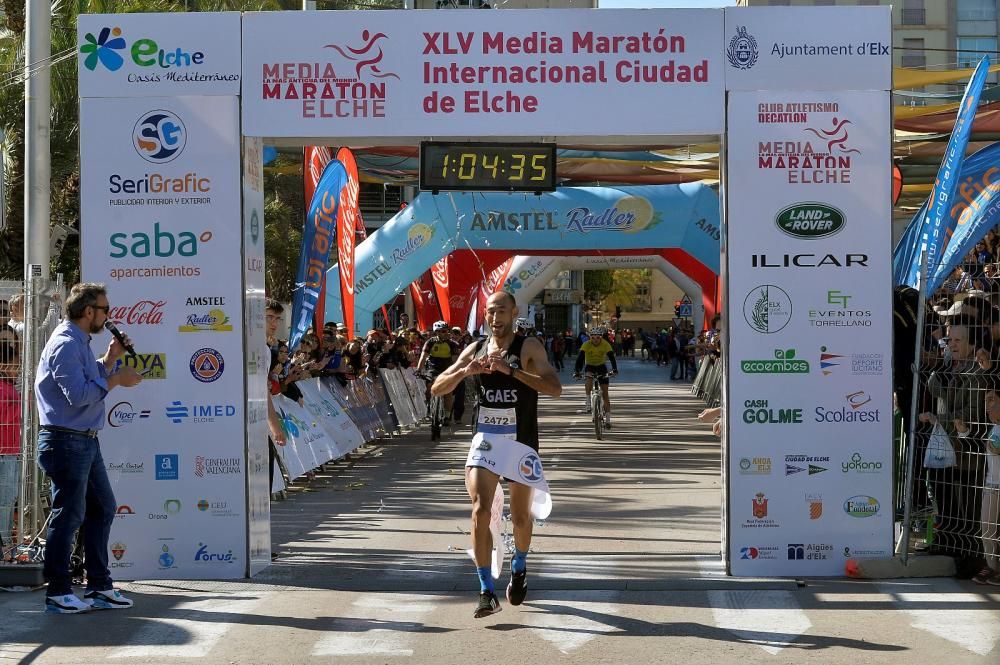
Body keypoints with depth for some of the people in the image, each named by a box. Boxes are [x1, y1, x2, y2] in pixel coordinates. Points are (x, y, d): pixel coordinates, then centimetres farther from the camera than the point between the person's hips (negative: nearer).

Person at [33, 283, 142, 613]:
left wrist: (110, 358, 11)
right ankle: (58, 593, 2)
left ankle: (99, 586, 19)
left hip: (86, 441, 11)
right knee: (70, 515, -6)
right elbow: (78, 394, -24)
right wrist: (115, 379, -16)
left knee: (102, 507, 13)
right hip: (66, 440, -11)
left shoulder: (80, 343, 17)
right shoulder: (65, 344, -16)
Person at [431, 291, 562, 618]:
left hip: (521, 443, -2)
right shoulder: (475, 349, 3)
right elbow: (437, 388, 4)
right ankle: (487, 592, -14)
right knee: (480, 511, -15)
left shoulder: (529, 347, -9)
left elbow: (555, 388, -24)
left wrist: (510, 370, -32)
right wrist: (464, 371, -16)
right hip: (485, 441, 2)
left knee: (521, 516, 12)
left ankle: (519, 568, 42)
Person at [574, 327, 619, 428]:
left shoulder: (605, 345, -22)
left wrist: (614, 369, -47)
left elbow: (612, 358, -30)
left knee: (605, 393, -6)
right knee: (589, 378, -36)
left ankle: (607, 420, -3)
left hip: (601, 366, 0)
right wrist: (576, 371, -46)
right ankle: (588, 403, -23)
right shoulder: (586, 345, -24)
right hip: (589, 366, 0)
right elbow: (580, 358, -31)